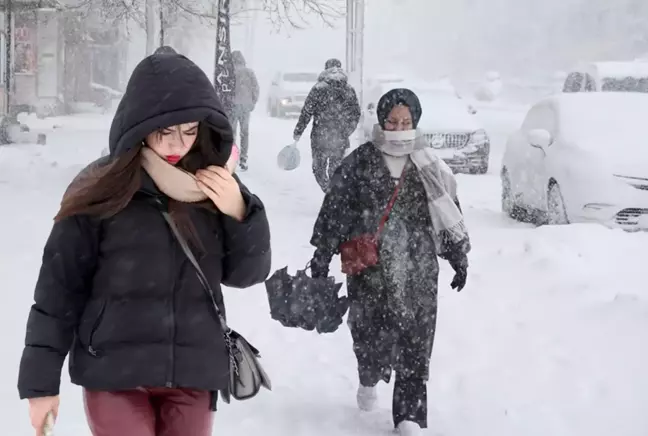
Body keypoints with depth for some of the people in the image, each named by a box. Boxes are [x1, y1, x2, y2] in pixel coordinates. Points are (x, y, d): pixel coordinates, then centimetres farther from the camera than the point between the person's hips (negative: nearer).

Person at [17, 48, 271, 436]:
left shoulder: (217, 188, 2)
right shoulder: (100, 190, -7)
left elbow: (247, 274, 9)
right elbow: (59, 287, -2)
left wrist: (239, 213, -9)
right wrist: (42, 379, -1)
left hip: (193, 375, 3)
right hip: (114, 373, -3)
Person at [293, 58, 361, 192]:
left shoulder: (318, 88, -7)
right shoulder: (349, 90, 3)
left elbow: (306, 113, -6)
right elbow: (356, 114, 9)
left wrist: (298, 132, 2)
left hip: (320, 137, -3)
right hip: (341, 140, 3)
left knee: (319, 169, 9)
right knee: (335, 170, 15)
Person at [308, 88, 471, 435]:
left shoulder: (428, 166, 5)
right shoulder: (360, 162, 0)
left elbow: (449, 212, 11)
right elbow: (335, 210, 2)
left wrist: (459, 257, 10)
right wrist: (321, 255, -1)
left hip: (417, 270, 1)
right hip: (368, 268, -1)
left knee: (415, 343, -2)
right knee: (370, 335, 2)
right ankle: (369, 379, 36)